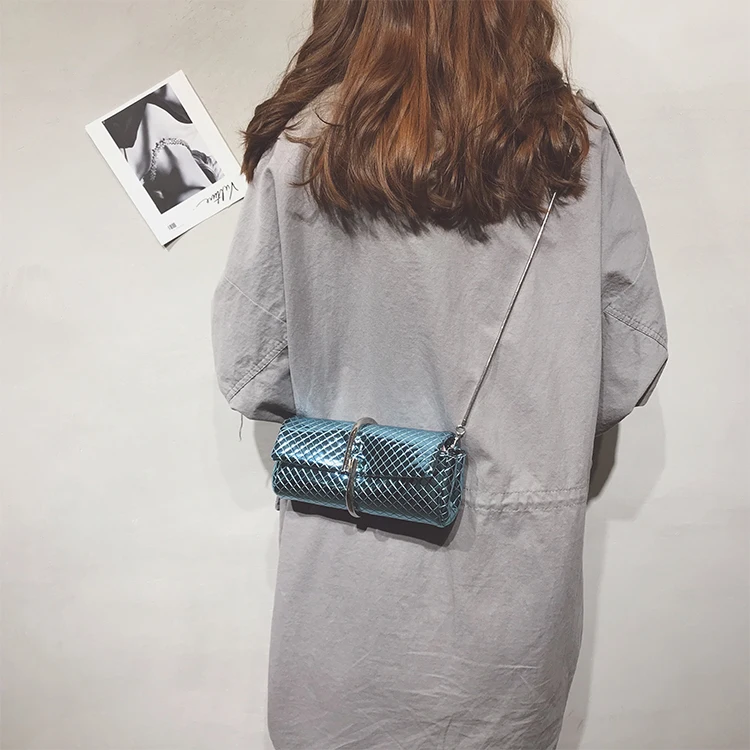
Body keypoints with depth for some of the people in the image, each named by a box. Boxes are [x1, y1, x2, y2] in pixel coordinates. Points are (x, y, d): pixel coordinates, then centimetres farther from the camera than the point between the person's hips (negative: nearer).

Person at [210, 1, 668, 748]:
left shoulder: (301, 148, -11)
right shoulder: (578, 145, -8)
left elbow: (251, 374, -7)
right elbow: (633, 362, -2)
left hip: (349, 562, 0)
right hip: (516, 569, 2)